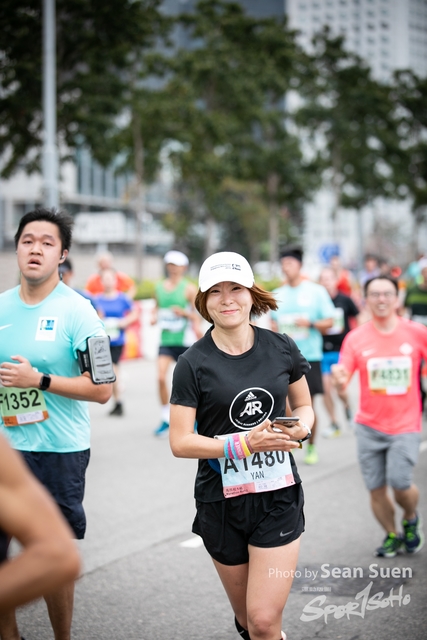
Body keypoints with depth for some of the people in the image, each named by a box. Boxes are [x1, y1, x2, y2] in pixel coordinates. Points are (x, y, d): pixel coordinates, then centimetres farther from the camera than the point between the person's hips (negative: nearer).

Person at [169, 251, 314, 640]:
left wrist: (301, 427, -9)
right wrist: (245, 443, -22)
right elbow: (180, 442, -11)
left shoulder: (281, 348, 0)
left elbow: (303, 405, 15)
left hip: (279, 496, 0)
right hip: (221, 500, 0)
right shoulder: (193, 363, -8)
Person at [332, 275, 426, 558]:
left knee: (400, 483, -14)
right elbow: (342, 382, -7)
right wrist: (340, 378, -29)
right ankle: (392, 536, 27)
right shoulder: (356, 338, -2)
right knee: (376, 488, 2)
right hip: (369, 425, 2)